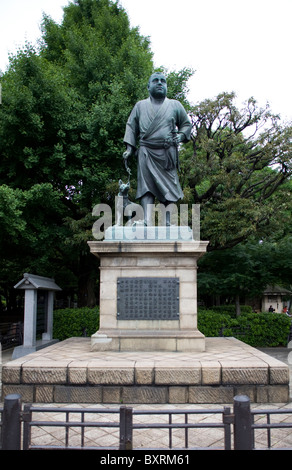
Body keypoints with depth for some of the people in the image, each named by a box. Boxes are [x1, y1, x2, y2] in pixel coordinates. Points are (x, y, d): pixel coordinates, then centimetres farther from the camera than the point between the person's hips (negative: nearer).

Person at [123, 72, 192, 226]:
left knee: (168, 186, -2)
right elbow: (131, 126, 17)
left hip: (168, 152, 1)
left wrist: (181, 136, -2)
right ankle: (147, 221, -24)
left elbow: (187, 124, 20)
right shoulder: (140, 106, 17)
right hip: (146, 152, 0)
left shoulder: (175, 105, 15)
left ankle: (167, 221, 3)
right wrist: (129, 148, 6)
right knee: (146, 186, -14)